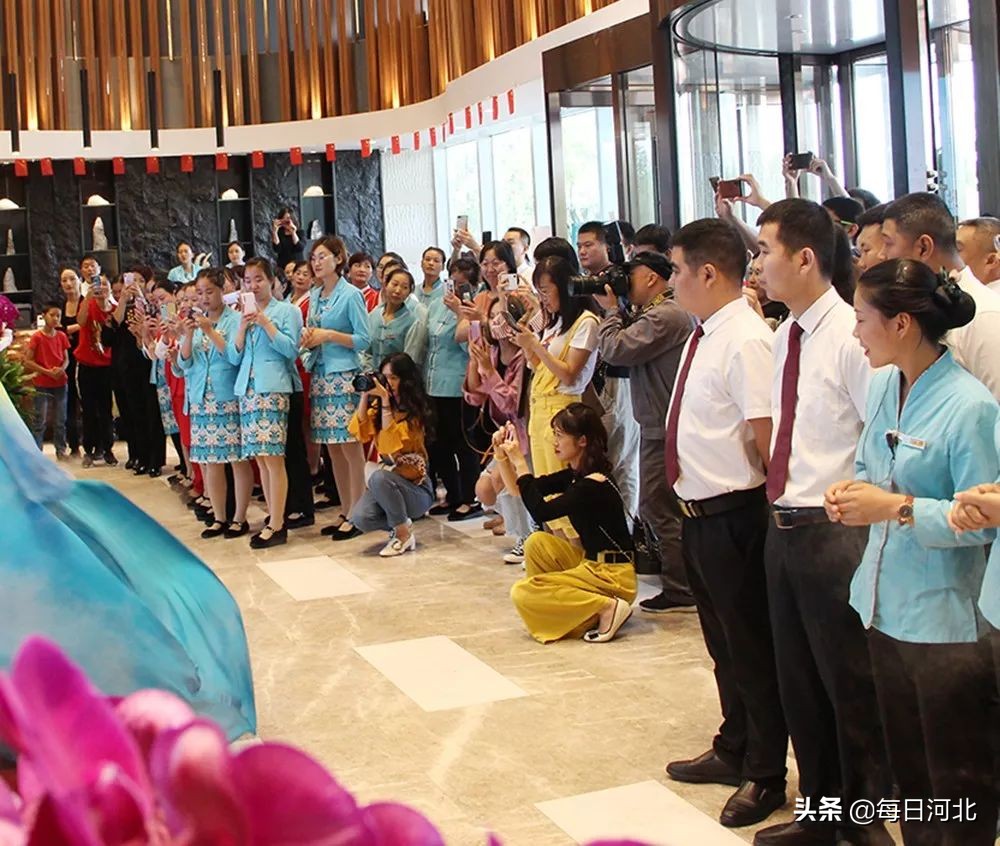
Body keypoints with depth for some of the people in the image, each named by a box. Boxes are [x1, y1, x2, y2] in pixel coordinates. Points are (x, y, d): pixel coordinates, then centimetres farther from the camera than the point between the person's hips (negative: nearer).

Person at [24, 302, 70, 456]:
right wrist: (47, 371, -16)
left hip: (60, 383, 4)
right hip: (42, 384, -4)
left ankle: (61, 449, 21)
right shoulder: (37, 337, -8)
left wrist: (61, 369, -12)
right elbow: (28, 361, -8)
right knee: (41, 421, -3)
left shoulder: (62, 336, 4)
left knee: (60, 421, 11)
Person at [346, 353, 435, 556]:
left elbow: (392, 441, -24)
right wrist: (365, 396, -10)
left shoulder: (416, 410, -12)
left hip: (416, 487, -4)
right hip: (387, 480, 5)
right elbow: (360, 432, -5)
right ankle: (398, 526, 9)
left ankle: (404, 534, -15)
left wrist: (385, 399, -26)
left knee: (379, 477, -36)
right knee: (360, 519, -24)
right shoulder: (378, 405, 6)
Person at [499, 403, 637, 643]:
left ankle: (607, 607, -11)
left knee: (522, 594, -13)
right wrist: (502, 455, -1)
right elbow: (518, 489, 13)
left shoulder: (594, 484, -20)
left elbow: (540, 512, -24)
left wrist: (519, 462, -20)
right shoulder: (574, 476, 8)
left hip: (613, 575, -9)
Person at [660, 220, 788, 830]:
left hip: (732, 515, -10)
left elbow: (767, 438, -22)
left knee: (752, 648, 6)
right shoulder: (704, 335, 9)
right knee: (723, 642, 23)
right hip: (698, 511, 10)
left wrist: (766, 505, -13)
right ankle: (733, 752, 41)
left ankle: (764, 776, 22)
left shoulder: (745, 341, -21)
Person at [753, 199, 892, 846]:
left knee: (851, 683, 6)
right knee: (799, 681, 19)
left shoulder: (849, 335, -17)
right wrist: (781, 498, 13)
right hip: (785, 524, 9)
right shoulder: (786, 336, 9)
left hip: (833, 531, -9)